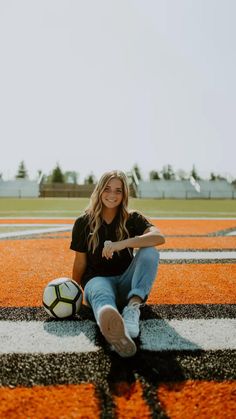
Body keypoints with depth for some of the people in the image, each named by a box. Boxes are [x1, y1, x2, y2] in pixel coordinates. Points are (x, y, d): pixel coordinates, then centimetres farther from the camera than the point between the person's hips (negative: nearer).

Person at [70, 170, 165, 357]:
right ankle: (116, 331, -74)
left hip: (125, 281, 2)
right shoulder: (83, 222, 1)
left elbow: (159, 237, -21)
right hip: (97, 278, -1)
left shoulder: (132, 219, 0)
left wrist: (122, 244, -33)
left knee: (150, 251, -25)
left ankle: (133, 305, -41)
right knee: (101, 294, -39)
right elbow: (80, 262, 7)